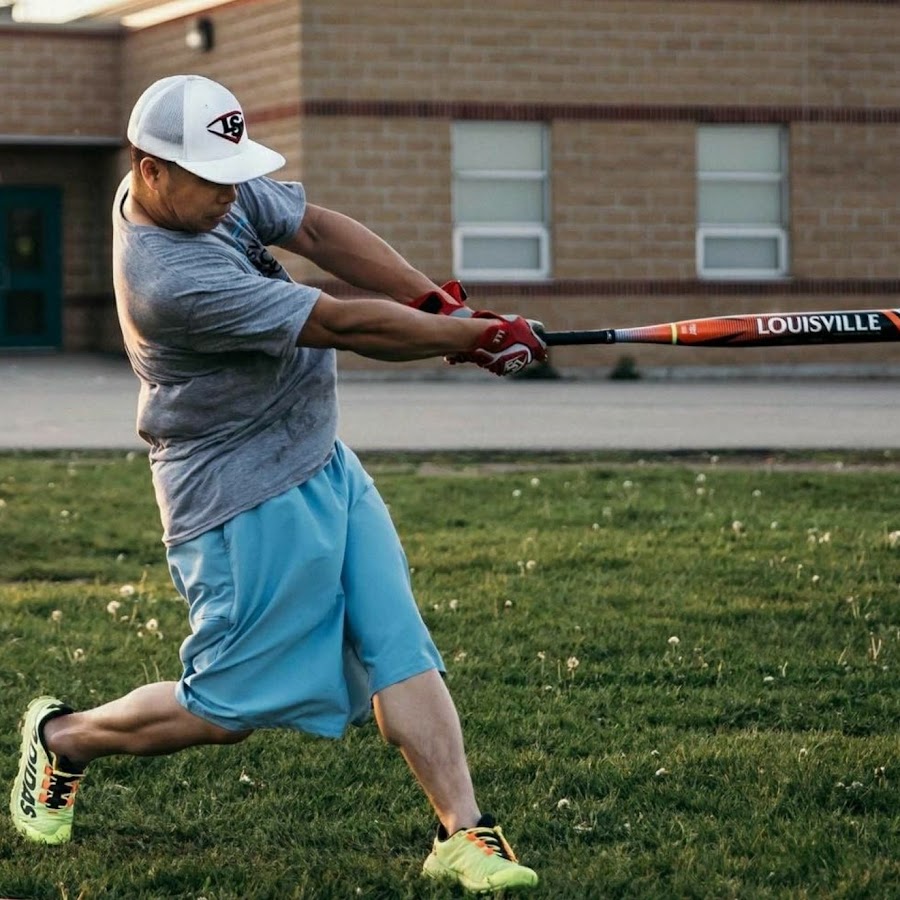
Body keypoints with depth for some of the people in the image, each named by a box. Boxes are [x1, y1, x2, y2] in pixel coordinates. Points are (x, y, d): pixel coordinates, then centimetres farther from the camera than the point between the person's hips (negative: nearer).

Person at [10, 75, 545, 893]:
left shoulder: (209, 190, -3)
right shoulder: (170, 278, -30)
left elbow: (317, 230, 4)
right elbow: (345, 326, -26)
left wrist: (436, 300, -10)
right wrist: (479, 338, -18)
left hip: (323, 464, 9)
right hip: (245, 503, -9)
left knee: (402, 654, 1)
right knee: (225, 710, 1)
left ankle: (463, 834, 0)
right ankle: (64, 739, 25)